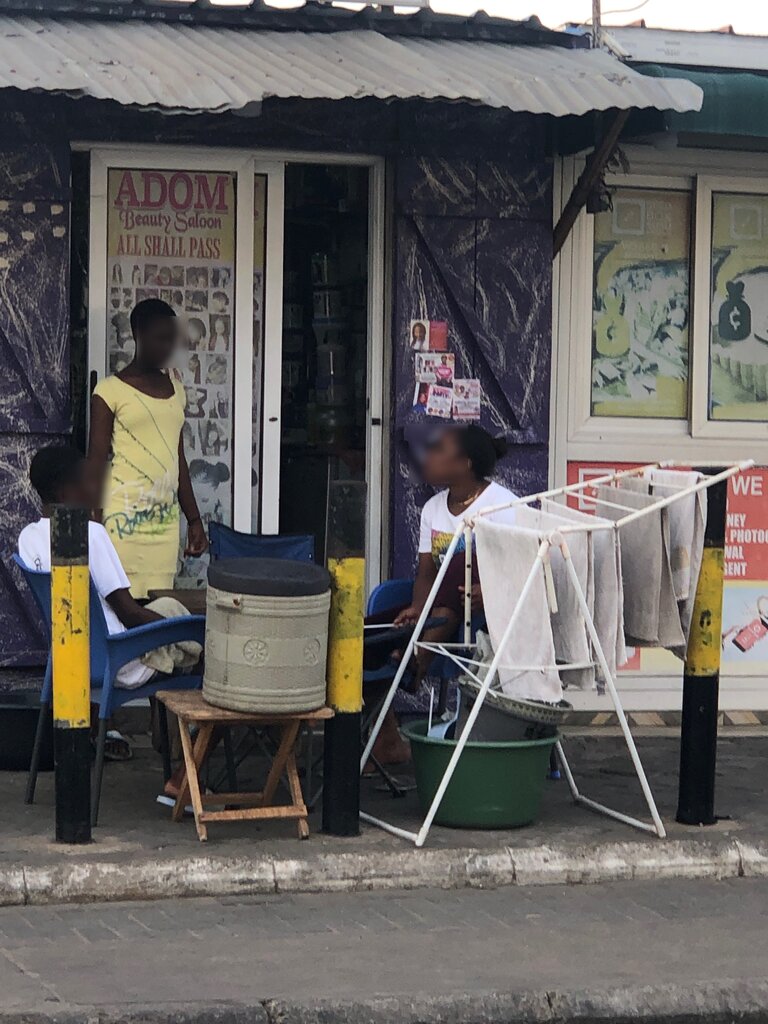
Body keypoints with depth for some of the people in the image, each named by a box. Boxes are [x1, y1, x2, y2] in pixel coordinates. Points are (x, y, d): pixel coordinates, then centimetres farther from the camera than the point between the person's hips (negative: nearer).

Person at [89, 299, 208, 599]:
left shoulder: (175, 389, 16)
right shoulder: (111, 390, -2)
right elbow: (97, 459, -4)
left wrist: (194, 519, 18)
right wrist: (94, 524, -11)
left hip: (166, 521, 5)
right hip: (124, 519, -5)